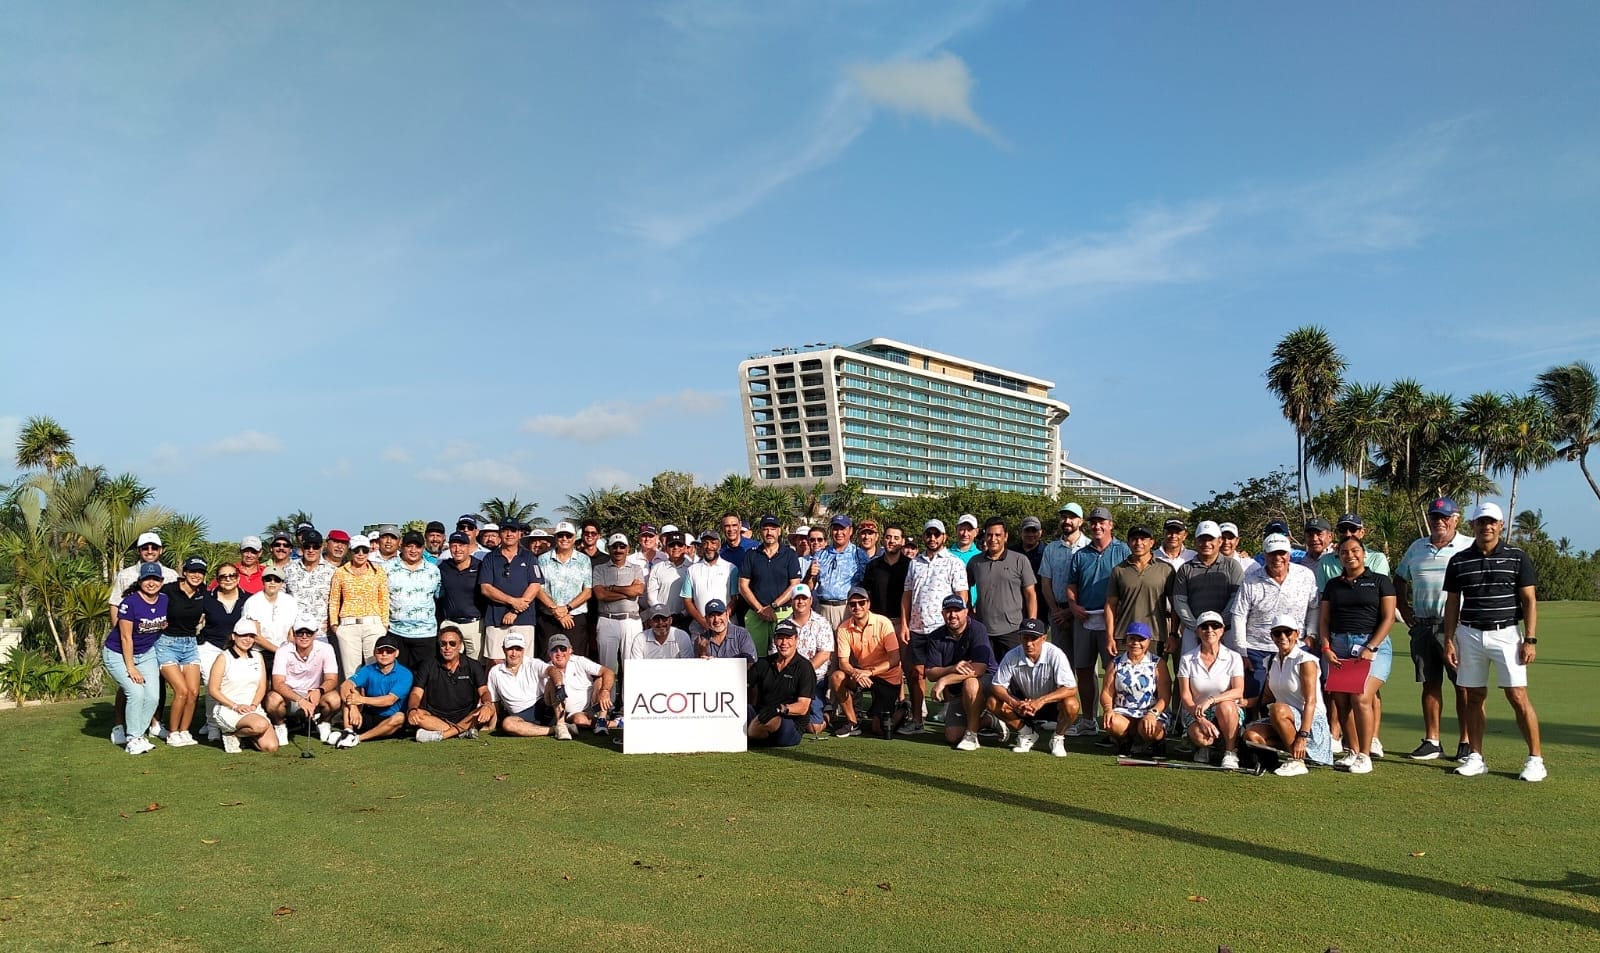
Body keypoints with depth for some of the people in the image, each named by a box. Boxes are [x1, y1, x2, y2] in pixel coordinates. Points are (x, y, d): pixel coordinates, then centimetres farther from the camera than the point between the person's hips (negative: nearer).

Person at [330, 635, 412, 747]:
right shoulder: (368, 670, 2)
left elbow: (390, 700, -20)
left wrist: (362, 700, -30)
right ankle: (348, 732, -28)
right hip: (367, 718, 3)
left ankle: (357, 738, -35)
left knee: (400, 717, -35)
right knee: (348, 695, -10)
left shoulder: (404, 674, -8)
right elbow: (345, 685, -14)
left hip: (389, 721, -3)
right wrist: (353, 708, -32)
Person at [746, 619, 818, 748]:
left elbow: (803, 707, -8)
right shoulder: (763, 663, 17)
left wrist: (780, 709, -26)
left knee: (772, 721, -37)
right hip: (760, 715, 3)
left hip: (790, 725, -3)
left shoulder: (804, 667, 1)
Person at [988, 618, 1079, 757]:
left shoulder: (1055, 655, -24)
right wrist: (1014, 703, -32)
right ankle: (1027, 733, 3)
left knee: (1071, 705, -35)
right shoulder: (1012, 657, -17)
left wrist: (1041, 701, -39)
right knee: (993, 703, -21)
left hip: (1052, 704, -2)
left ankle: (1058, 737, -3)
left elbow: (1071, 688, -29)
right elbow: (997, 686, -13)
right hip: (1024, 703, 3)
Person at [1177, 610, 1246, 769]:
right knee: (1200, 736, -34)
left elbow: (1238, 691, -14)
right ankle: (1204, 747, 6)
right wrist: (1201, 719, -21)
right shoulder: (1187, 659, 0)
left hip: (1229, 714, 0)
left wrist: (1211, 700, -30)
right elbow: (1185, 697, -4)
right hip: (1196, 714, 0)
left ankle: (1231, 752, -14)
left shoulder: (1233, 658, -1)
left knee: (1225, 706, -36)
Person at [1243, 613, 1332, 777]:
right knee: (1251, 735, -22)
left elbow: (1310, 701, -19)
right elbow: (1267, 697, 18)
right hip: (1288, 721, 6)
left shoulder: (1305, 661, -10)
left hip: (1311, 722, -6)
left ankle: (1297, 761, -21)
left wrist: (1302, 737, -28)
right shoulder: (1271, 661, 11)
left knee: (1278, 709, -36)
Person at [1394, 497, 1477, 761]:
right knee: (1430, 684, 8)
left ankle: (1466, 743, 5)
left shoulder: (1470, 547, -1)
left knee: (1463, 686, -1)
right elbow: (1399, 579, 23)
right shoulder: (1417, 547, 14)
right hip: (1422, 626, 5)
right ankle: (1431, 741, 13)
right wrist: (1405, 612, 13)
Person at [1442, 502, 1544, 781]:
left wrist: (1530, 639, -7)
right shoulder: (1459, 561, 7)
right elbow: (1452, 603, 10)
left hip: (1506, 634, -2)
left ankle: (1535, 759, 2)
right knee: (1474, 697, 6)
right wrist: (1449, 640, 4)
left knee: (1518, 696, -7)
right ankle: (1476, 758, 13)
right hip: (1469, 635, 3)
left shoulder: (1517, 558, 1)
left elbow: (1530, 600, 0)